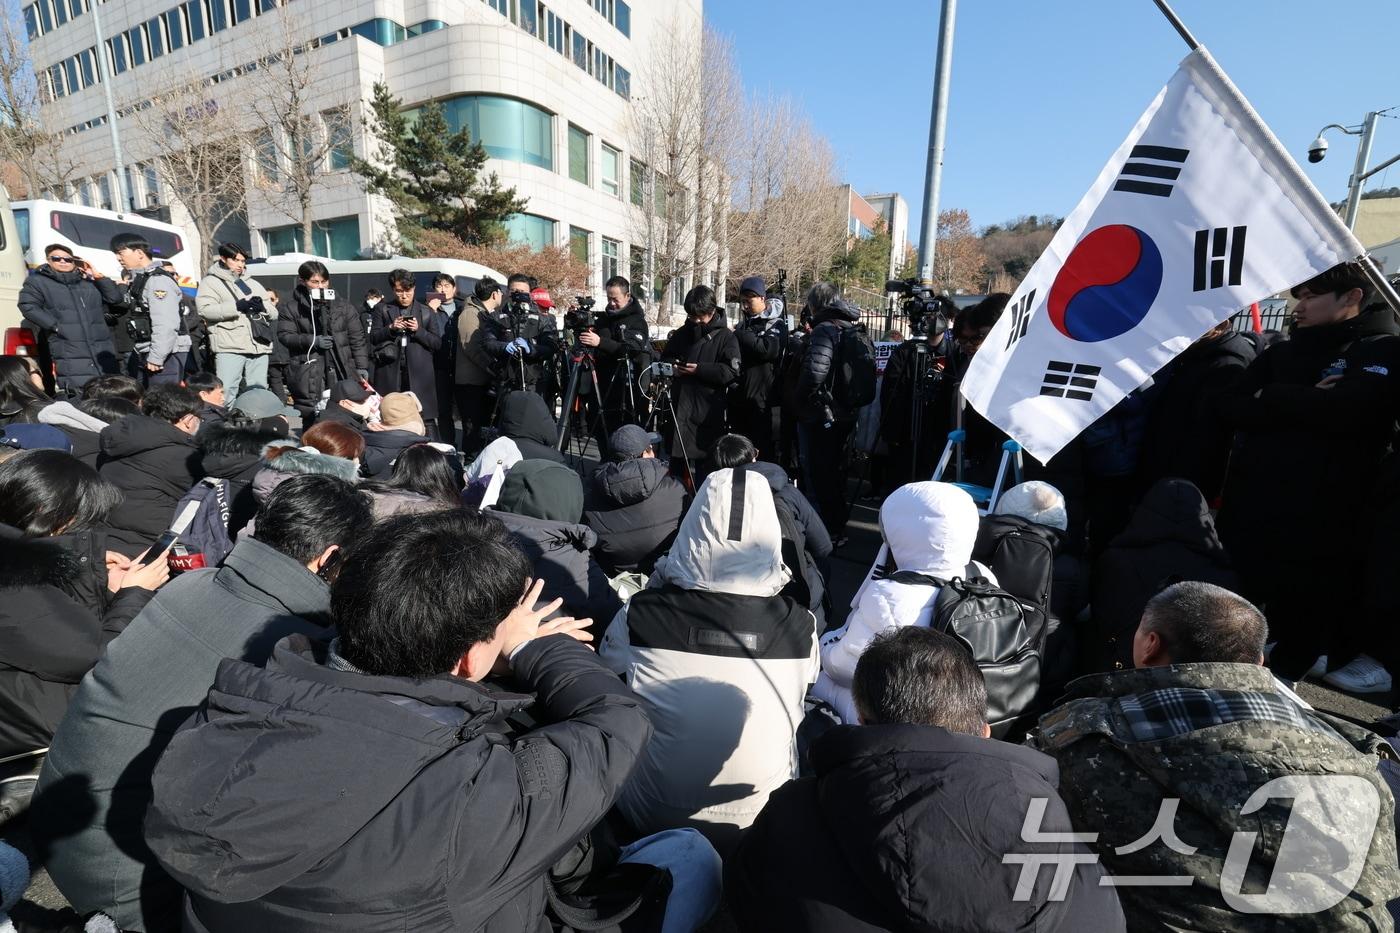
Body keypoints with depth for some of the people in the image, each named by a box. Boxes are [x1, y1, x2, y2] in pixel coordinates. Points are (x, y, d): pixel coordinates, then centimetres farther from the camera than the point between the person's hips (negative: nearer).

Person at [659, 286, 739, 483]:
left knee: (705, 466, 4)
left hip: (708, 412, -4)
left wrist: (700, 369, -17)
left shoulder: (725, 337, -2)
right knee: (678, 459, 11)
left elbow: (732, 372, -12)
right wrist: (671, 366, 0)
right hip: (680, 407, 5)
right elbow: (665, 357, 23)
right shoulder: (682, 333, 12)